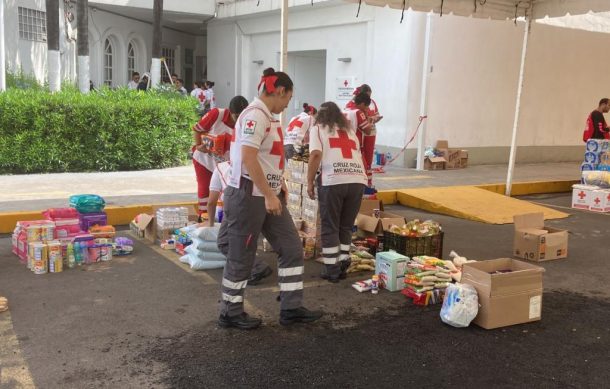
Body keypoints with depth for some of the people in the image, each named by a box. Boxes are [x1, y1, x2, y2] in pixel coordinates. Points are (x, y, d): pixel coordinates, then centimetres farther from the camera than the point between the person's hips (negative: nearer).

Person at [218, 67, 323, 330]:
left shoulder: (268, 116, 14)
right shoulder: (255, 115, -18)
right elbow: (248, 158, -26)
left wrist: (279, 184, 15)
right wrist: (269, 195, -24)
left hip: (268, 195, 10)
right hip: (248, 196, -10)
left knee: (291, 248, 10)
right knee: (241, 257, 3)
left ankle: (291, 308, 19)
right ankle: (230, 313, 20)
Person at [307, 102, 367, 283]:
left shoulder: (318, 128, 14)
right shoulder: (350, 131, 28)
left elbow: (316, 155, -1)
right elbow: (358, 154, 21)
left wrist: (310, 182, 3)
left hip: (333, 181, -4)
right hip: (358, 180, 4)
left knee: (330, 227, 8)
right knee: (346, 226, 17)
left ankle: (331, 270, 10)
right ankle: (342, 266, 18)